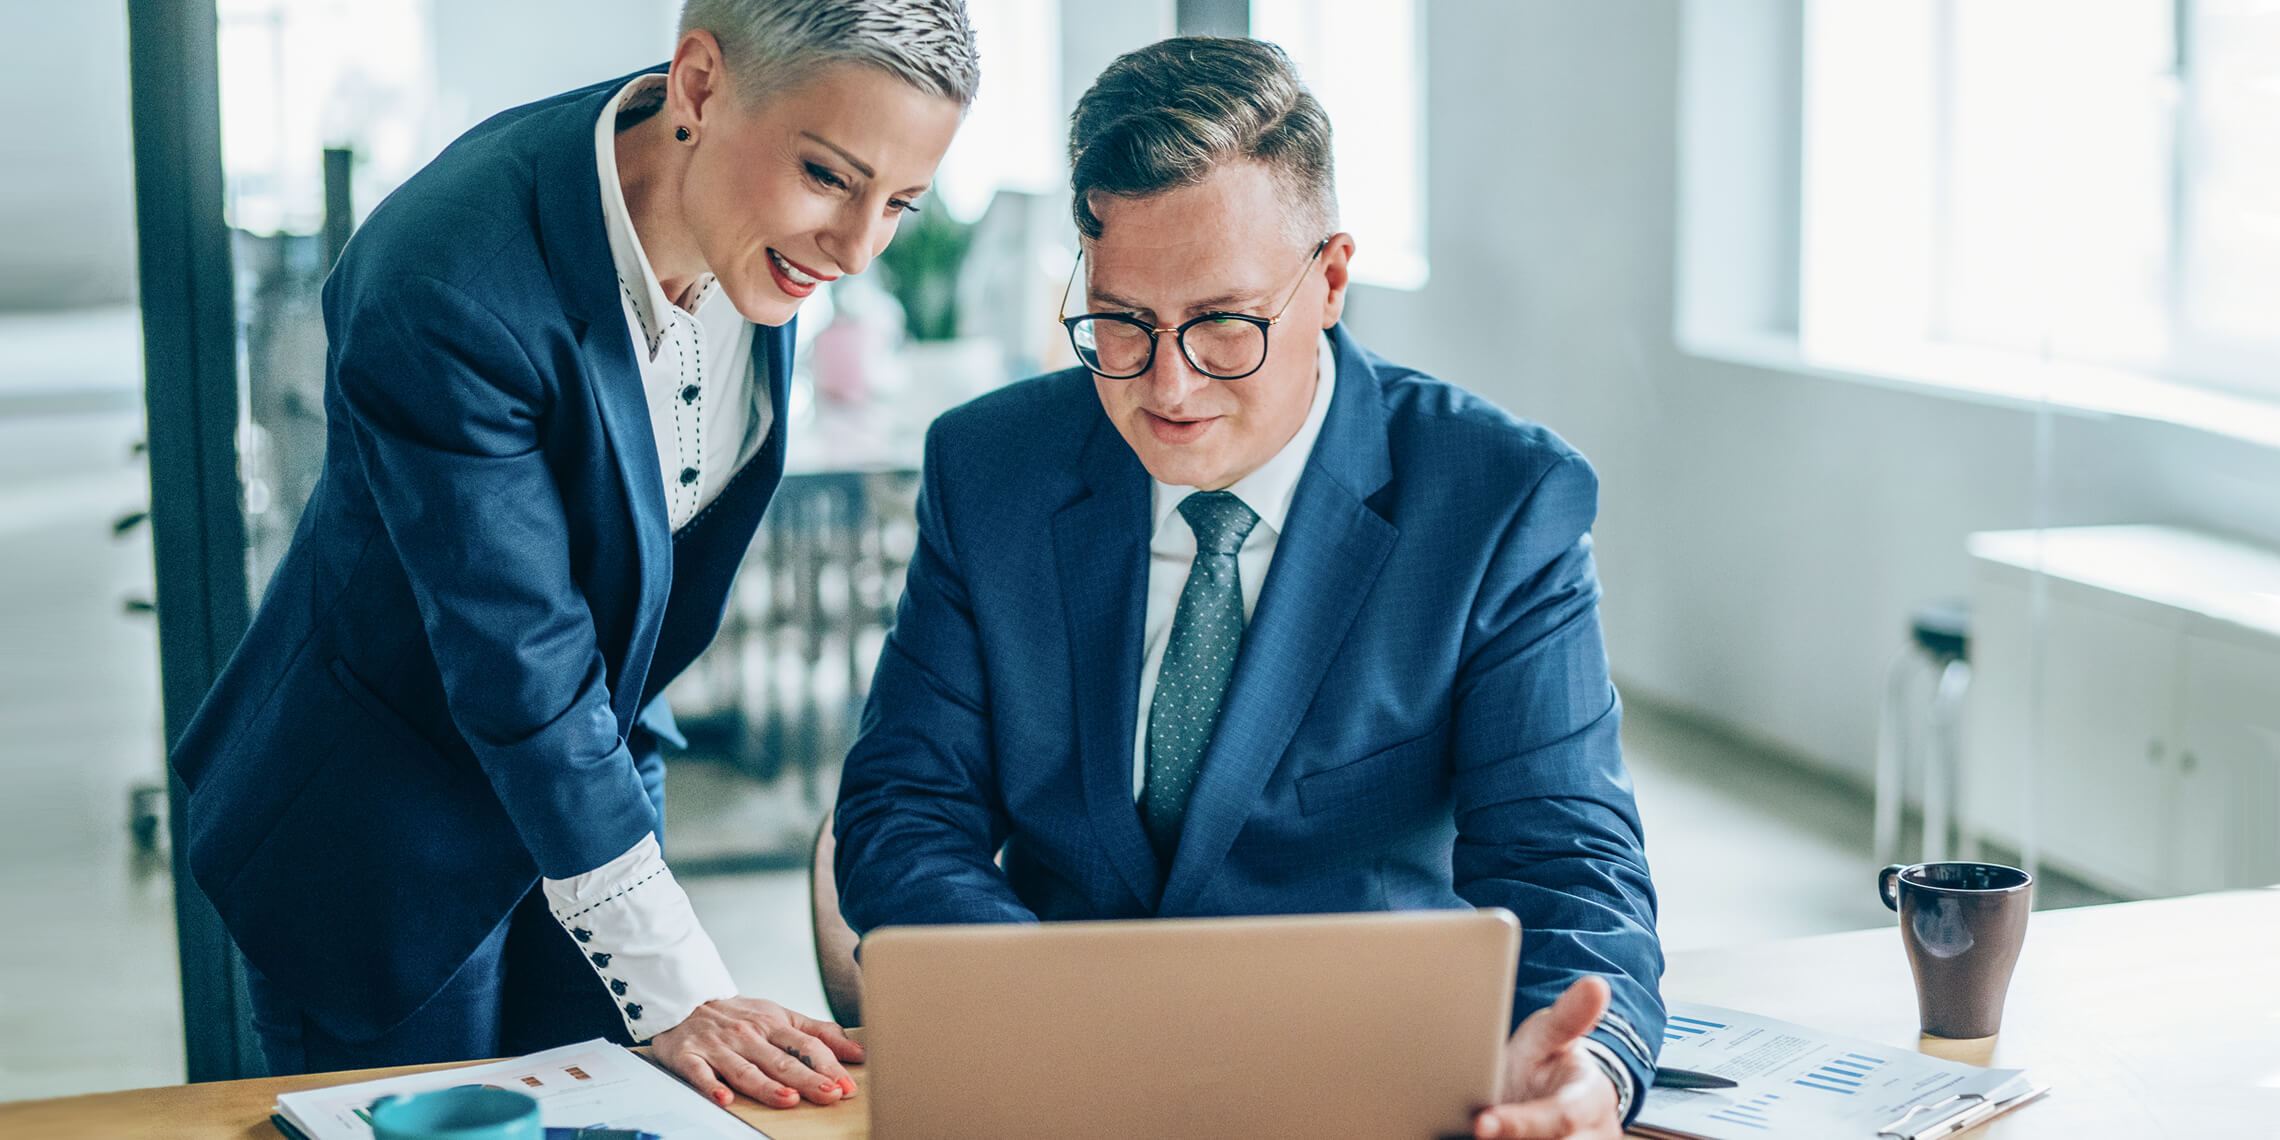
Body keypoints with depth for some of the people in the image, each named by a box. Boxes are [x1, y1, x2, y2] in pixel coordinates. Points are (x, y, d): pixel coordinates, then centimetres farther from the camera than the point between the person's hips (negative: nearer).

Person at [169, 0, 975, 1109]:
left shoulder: (758, 215, -13)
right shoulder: (442, 290, -35)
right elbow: (524, 681, -31)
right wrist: (676, 995, -28)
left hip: (602, 762, 6)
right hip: (381, 829, -6)